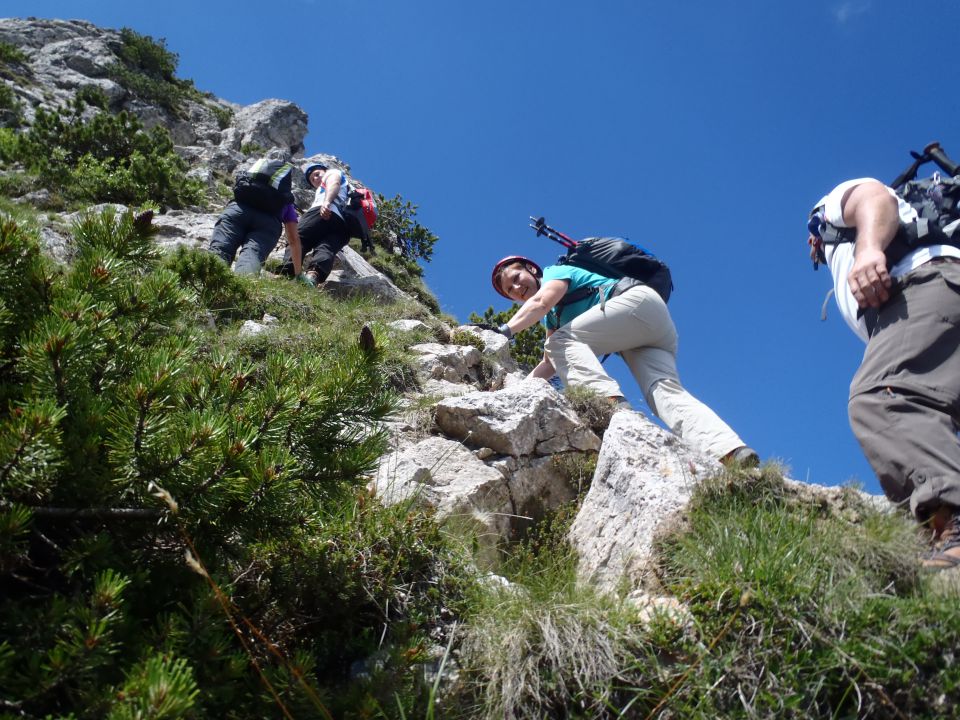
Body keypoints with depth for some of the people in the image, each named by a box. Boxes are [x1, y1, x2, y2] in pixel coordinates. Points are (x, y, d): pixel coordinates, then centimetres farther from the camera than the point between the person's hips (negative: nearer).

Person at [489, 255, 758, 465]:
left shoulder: (555, 271, 7)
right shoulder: (552, 317, 30)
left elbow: (541, 301, -16)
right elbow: (550, 363, 23)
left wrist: (505, 330, -27)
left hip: (639, 300, -8)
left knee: (561, 341, -14)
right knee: (664, 390, -17)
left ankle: (611, 401, -39)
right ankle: (733, 452, -39)